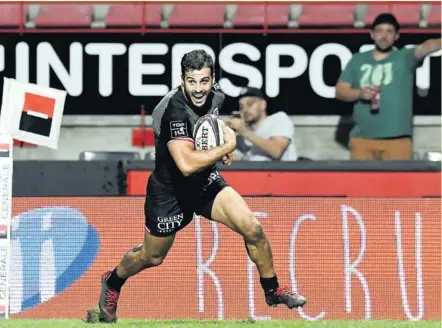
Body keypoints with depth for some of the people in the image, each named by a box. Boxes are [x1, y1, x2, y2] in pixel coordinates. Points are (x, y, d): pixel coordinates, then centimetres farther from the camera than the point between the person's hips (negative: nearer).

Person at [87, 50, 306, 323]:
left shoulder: (216, 97, -9)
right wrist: (227, 147, -31)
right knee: (151, 257, 15)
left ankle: (272, 290, 9)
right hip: (170, 191, -5)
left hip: (207, 182, 5)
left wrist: (221, 150, -2)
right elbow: (187, 164, -43)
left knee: (253, 228, -13)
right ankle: (112, 283, 47)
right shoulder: (175, 110, -32)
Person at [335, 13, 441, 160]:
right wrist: (360, 93, -10)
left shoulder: (404, 58, 4)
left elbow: (425, 48, -18)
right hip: (362, 137, 3)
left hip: (397, 139, -3)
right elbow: (340, 90, 12)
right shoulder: (357, 60, 13)